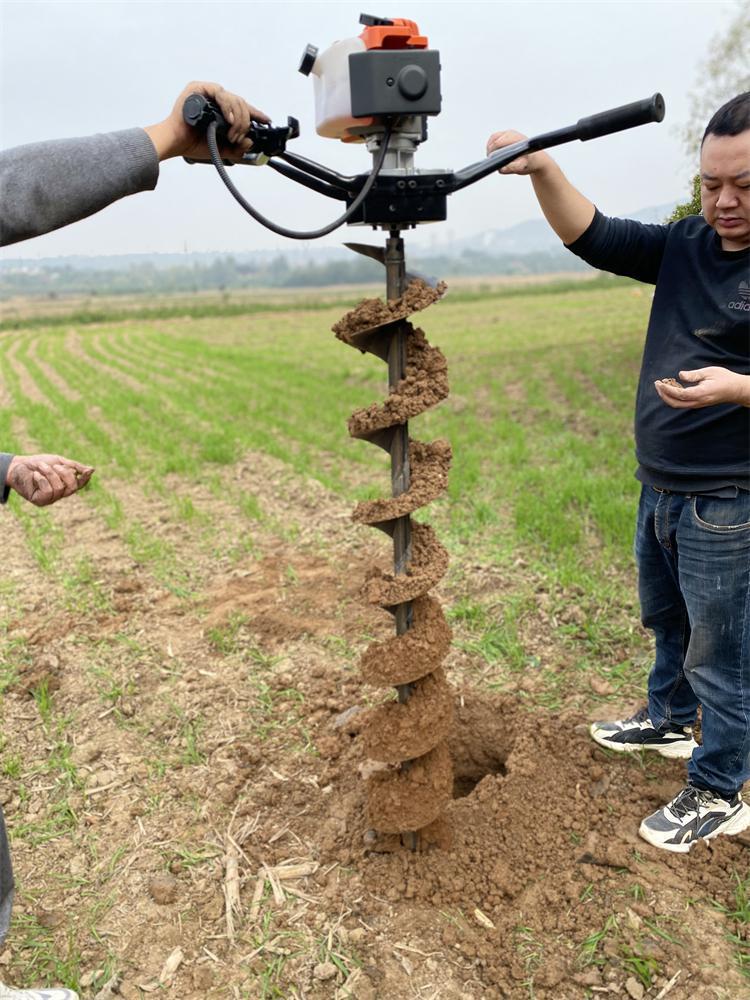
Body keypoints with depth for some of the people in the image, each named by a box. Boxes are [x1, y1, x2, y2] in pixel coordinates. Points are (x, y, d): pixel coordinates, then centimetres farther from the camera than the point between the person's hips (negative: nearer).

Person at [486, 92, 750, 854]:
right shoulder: (687, 244, 3)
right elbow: (593, 239, -3)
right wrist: (543, 171, -17)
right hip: (660, 489, 7)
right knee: (667, 620, 25)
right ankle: (668, 720, 49)